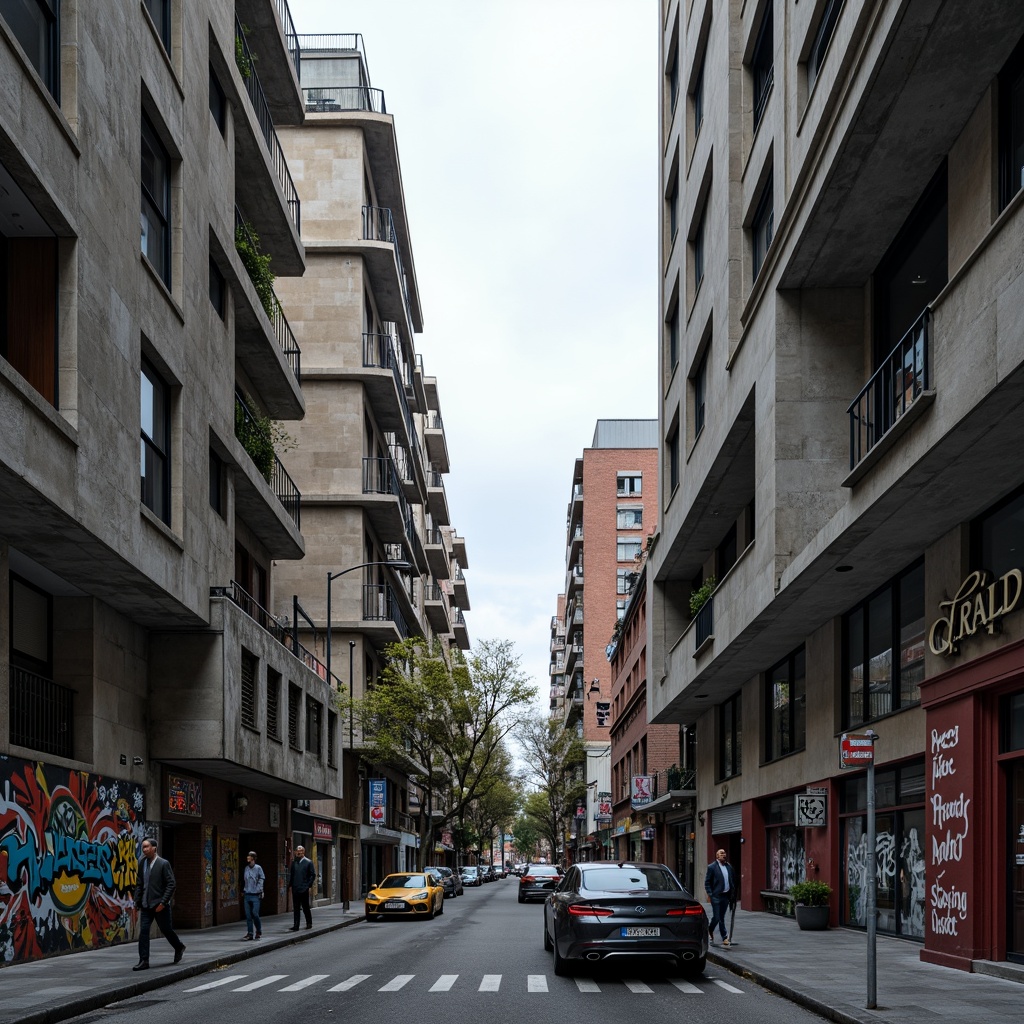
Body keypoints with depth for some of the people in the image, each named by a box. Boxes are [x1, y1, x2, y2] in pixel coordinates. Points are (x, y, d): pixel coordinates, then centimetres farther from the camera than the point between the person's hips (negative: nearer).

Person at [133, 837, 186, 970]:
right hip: (146, 905, 5)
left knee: (166, 929, 8)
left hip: (160, 905, -5)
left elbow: (171, 885, -12)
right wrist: (137, 901, 5)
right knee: (143, 931, -5)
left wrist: (163, 902, -17)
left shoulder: (163, 864, -10)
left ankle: (179, 947, 35)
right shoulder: (142, 864, 7)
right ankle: (144, 961, -3)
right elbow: (139, 884, 13)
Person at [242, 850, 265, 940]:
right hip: (247, 895, 5)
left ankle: (259, 932, 12)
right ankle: (250, 933, 7)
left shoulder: (258, 868, -5)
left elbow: (262, 879, -4)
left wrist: (259, 890, -10)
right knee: (248, 915, 2)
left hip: (255, 895, -5)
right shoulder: (246, 868, 9)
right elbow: (244, 880, 16)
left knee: (255, 914, -8)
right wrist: (243, 891, 13)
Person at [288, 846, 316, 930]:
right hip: (295, 889, 4)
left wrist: (309, 885, -8)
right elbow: (290, 874, 14)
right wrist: (290, 885, 6)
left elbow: (313, 875, -2)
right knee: (296, 908, 3)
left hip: (304, 889, -4)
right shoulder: (294, 862, 9)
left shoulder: (308, 862, -3)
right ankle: (296, 926, 3)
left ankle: (309, 923, 21)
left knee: (305, 907, 5)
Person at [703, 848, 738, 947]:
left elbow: (733, 880, 16)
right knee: (717, 917, -5)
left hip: (726, 895, 5)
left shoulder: (729, 866, 11)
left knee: (721, 917, 8)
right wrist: (709, 895, -12)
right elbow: (707, 882, -4)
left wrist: (733, 893, 8)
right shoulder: (712, 867, -4)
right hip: (716, 896, -5)